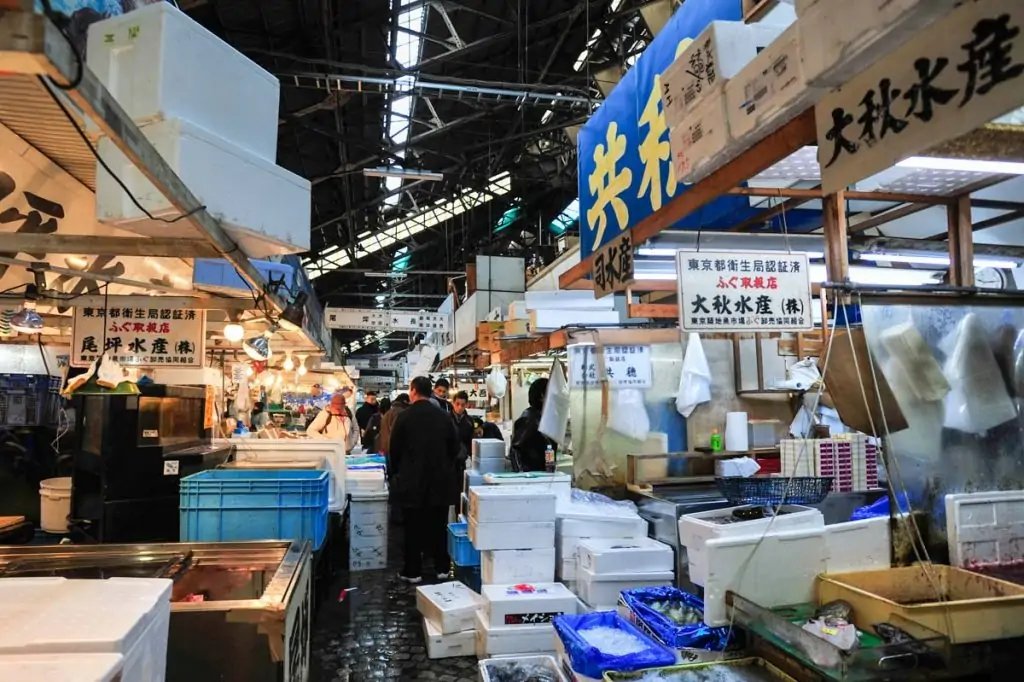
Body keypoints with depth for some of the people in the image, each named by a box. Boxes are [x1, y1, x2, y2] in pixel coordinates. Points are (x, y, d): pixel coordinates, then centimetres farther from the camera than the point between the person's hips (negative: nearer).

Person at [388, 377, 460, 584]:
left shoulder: (405, 417, -10)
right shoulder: (444, 417, -2)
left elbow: (394, 450, -3)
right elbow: (455, 449, 4)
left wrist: (397, 474, 12)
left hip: (412, 481, -2)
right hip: (441, 481, 3)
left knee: (413, 526, 6)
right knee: (439, 525, 11)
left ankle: (412, 571, 11)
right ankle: (442, 567, 18)